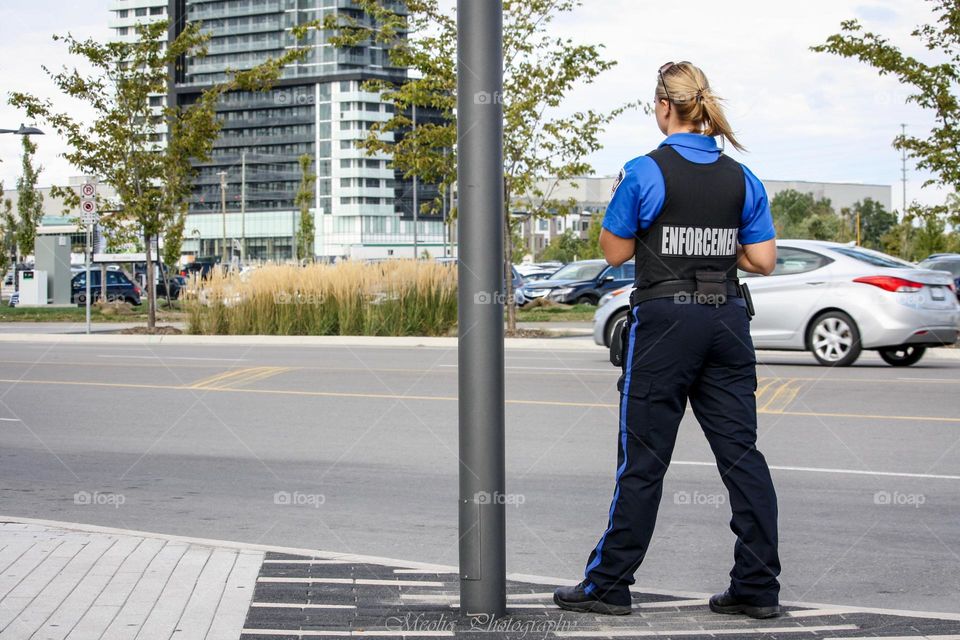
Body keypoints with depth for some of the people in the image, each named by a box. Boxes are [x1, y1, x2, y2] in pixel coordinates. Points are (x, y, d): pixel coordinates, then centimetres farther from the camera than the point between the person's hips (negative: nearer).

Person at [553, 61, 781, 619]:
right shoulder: (742, 179, 4)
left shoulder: (645, 173, -9)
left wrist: (619, 201, 14)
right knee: (741, 453, 7)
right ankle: (758, 588, 9)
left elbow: (616, 253, -1)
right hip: (727, 320, 4)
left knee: (644, 458, 2)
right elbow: (764, 261, 3)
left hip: (665, 321, -4)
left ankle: (609, 585, 10)